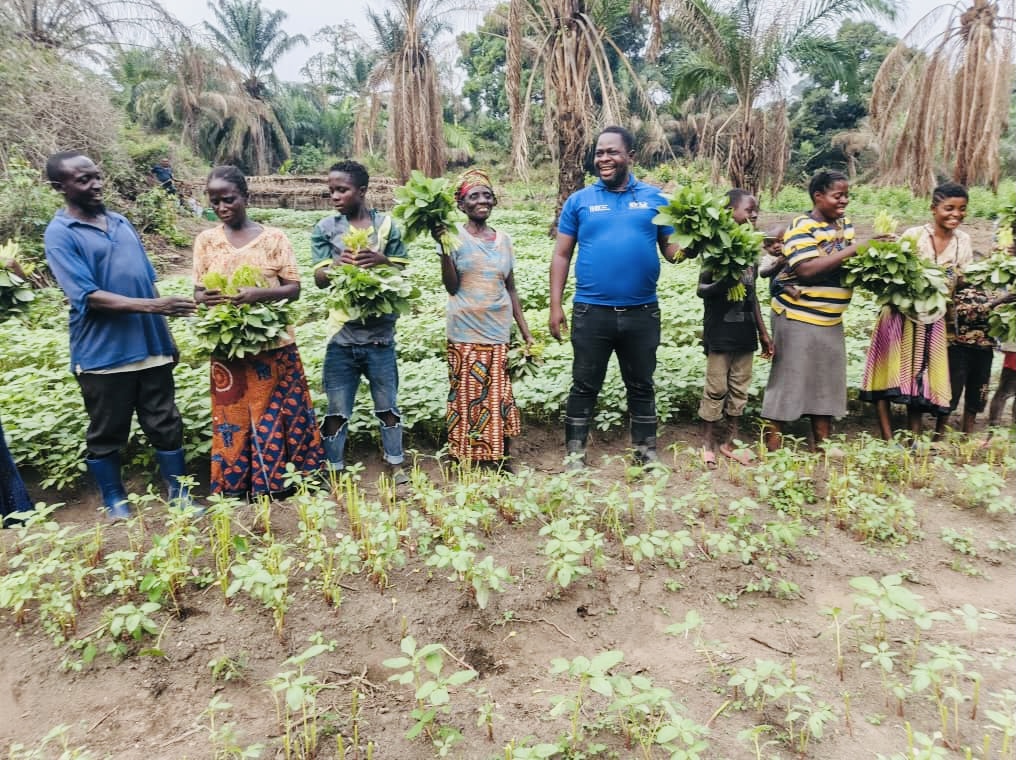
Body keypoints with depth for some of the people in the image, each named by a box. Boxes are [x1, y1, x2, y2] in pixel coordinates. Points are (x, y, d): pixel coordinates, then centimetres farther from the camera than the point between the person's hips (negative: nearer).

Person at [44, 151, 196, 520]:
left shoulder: (121, 223, 12)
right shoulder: (60, 235, -7)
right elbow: (88, 297, -17)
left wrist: (166, 334, 14)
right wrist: (152, 306, -27)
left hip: (150, 346, 5)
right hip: (102, 355, -5)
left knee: (166, 426, 10)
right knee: (107, 435, 10)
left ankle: (179, 496, 23)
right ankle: (116, 504, 27)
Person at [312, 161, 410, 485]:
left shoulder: (387, 225, 0)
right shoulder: (325, 228, 3)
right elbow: (320, 278, 1)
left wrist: (382, 260, -18)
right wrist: (336, 264, -21)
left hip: (380, 334, 0)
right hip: (341, 335, 1)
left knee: (387, 404, 12)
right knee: (337, 409, 7)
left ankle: (396, 466, 28)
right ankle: (335, 474, 22)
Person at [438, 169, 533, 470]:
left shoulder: (503, 239, 9)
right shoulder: (455, 236, -3)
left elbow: (510, 290, 12)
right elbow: (451, 287, -11)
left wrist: (526, 332, 10)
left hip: (499, 333, 4)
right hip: (465, 334, -4)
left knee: (499, 398, 7)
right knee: (467, 398, 2)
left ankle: (501, 461, 16)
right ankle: (466, 465, 12)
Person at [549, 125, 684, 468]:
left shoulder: (655, 198, 6)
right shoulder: (579, 201, 3)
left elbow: (670, 248, 6)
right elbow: (561, 255, 3)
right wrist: (555, 305, -4)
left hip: (642, 313, 1)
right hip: (591, 312, -1)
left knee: (642, 385, 14)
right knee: (585, 386, 9)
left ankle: (646, 450, 28)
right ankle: (575, 452, 20)